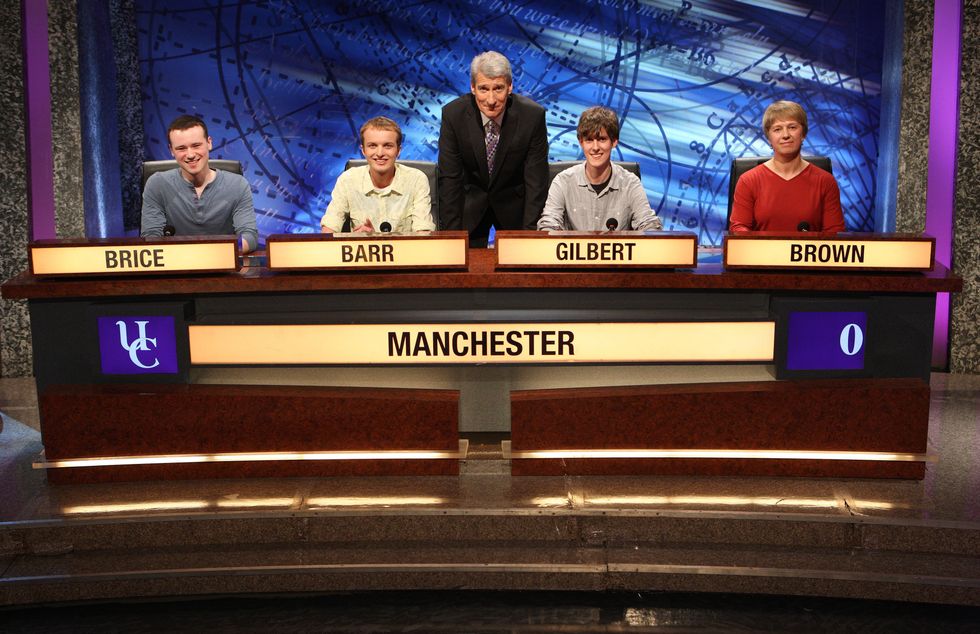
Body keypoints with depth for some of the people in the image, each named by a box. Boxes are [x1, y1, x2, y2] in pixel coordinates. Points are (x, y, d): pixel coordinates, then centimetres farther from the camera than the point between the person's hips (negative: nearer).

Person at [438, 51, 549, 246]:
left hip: (515, 204, 0)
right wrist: (453, 234, -19)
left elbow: (536, 181, -17)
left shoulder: (533, 116, -22)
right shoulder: (453, 114, -20)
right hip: (469, 203, 0)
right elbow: (449, 179, -16)